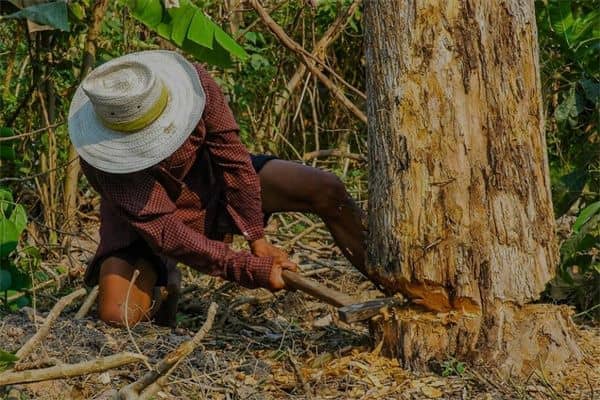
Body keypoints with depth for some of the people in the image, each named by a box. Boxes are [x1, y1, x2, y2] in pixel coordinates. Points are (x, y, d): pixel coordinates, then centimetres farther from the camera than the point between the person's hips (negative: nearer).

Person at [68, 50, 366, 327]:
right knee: (117, 316, -25)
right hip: (144, 219, -3)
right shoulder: (104, 158, -36)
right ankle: (162, 280, 10)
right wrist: (254, 271, -39)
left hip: (211, 178, 3)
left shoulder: (191, 80, -29)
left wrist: (257, 237, -18)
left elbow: (231, 155, -19)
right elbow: (165, 232, -36)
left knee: (327, 191, -14)